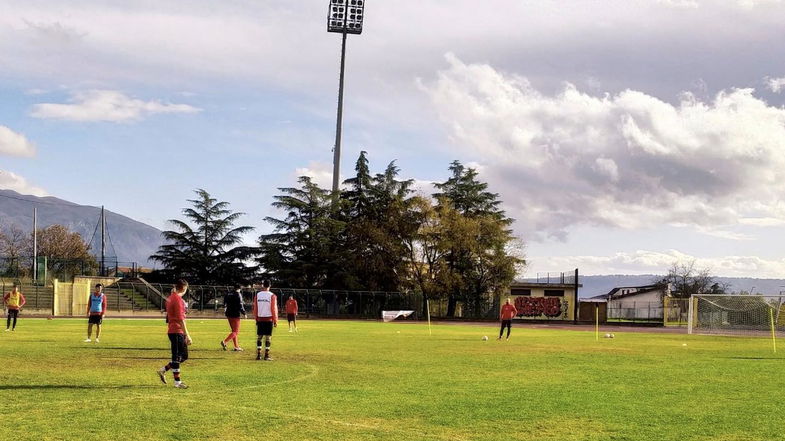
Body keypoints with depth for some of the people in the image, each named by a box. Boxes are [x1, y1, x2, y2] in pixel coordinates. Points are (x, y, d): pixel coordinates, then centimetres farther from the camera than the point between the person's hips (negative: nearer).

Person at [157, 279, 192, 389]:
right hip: (177, 331, -9)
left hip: (172, 331, 9)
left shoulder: (170, 297, 13)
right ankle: (177, 382, 4)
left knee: (183, 356, 14)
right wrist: (187, 335, -19)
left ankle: (163, 370, 20)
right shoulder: (178, 299, -16)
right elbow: (180, 319, -20)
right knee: (177, 357, -2)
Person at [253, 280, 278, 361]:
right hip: (269, 319, -3)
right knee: (268, 337, 0)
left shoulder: (257, 295, 3)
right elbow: (274, 309, -7)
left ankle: (258, 355, 9)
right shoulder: (272, 296, -6)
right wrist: (275, 321, 0)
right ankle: (266, 355, -1)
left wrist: (256, 318, 15)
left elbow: (255, 308, 6)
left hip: (260, 319, 3)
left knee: (259, 337, 9)